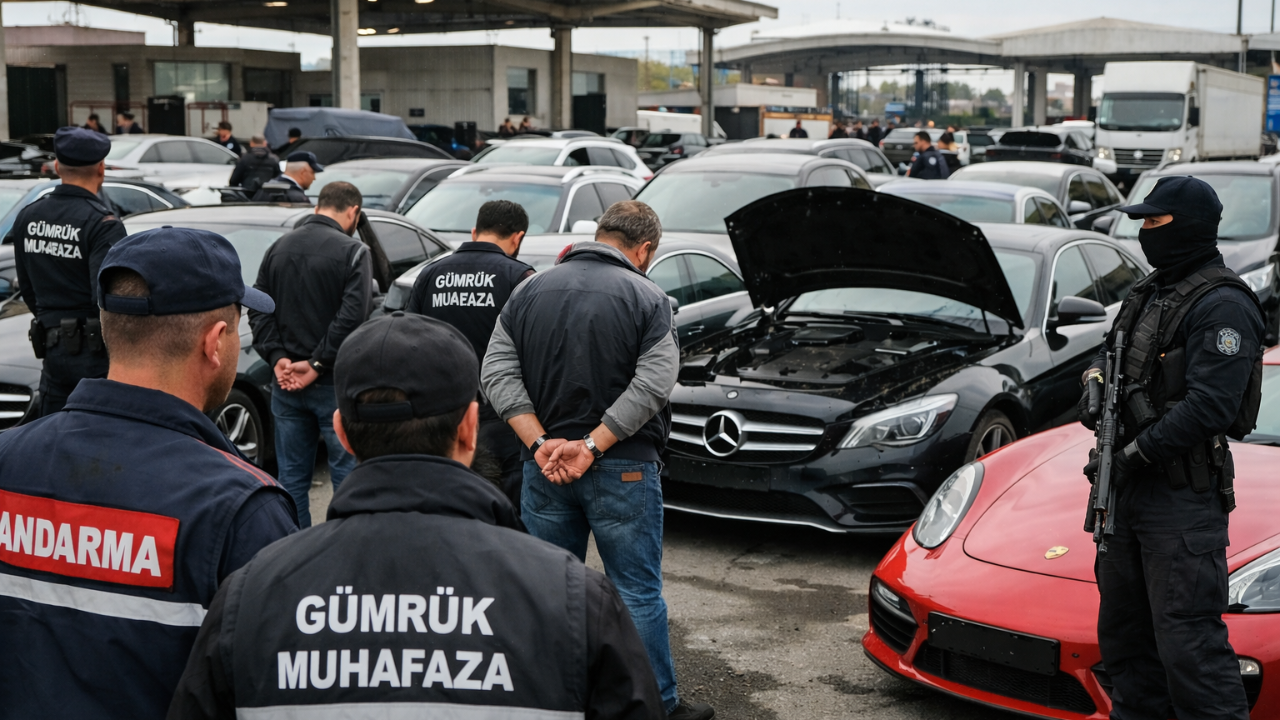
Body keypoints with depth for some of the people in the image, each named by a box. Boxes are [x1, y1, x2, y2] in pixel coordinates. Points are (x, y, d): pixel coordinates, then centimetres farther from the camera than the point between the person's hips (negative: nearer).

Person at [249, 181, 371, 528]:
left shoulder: (278, 248, 10)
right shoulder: (352, 252, -9)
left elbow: (258, 309, 6)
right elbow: (352, 317, -18)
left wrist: (277, 357, -2)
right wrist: (317, 364, -13)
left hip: (285, 383, 6)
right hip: (335, 383, -5)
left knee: (292, 477, 12)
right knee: (348, 474, 3)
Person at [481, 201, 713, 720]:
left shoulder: (531, 291, 6)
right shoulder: (646, 298, -7)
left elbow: (498, 373, -1)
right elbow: (652, 385, -17)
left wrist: (540, 443, -9)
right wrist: (591, 448, -16)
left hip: (543, 465, 4)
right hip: (622, 468, -4)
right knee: (638, 593, 6)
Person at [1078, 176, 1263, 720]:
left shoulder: (1222, 305, -15)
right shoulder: (1151, 291, 15)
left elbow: (1209, 406, -23)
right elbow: (1112, 349, 26)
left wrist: (1133, 455, -20)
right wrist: (1096, 379, 3)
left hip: (1184, 496, -9)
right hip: (1128, 490, 9)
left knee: (1188, 640, -9)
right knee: (1123, 633, 18)